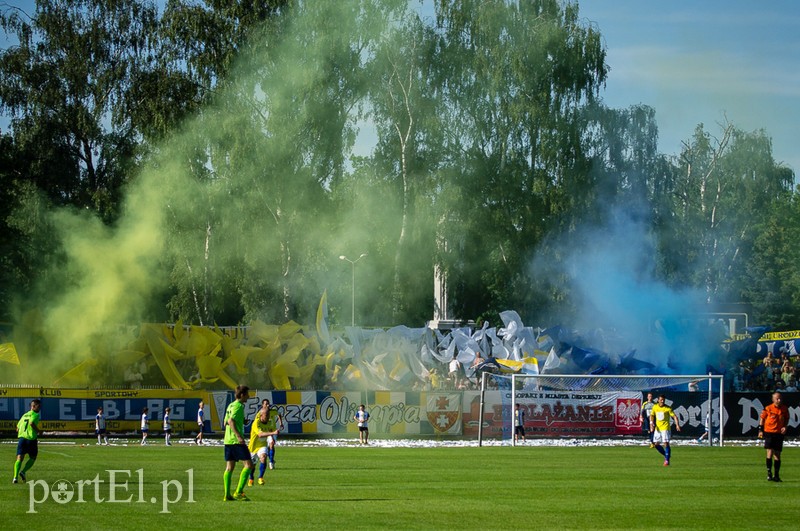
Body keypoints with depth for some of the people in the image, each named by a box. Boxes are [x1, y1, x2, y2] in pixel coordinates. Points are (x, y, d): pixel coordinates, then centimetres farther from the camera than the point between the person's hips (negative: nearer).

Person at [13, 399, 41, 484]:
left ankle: (15, 477, -19)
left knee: (19, 458, -3)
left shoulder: (24, 415, 19)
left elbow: (17, 429, 19)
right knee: (32, 458, 15)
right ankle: (23, 471, -4)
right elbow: (31, 423, -22)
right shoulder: (35, 414, -2)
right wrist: (38, 431, -8)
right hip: (31, 439, -5)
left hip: (21, 438, 5)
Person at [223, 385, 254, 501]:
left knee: (229, 467, 8)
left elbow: (225, 422, 22)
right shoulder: (238, 406, -10)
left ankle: (227, 495, 5)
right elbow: (231, 421, -21)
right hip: (236, 441, -9)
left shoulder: (230, 405, 17)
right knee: (248, 464, -6)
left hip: (227, 440, 9)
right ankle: (238, 492, -12)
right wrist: (239, 436, -28)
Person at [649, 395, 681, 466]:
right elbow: (652, 415, 14)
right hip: (657, 428, 5)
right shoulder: (655, 407, 6)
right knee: (656, 444, 4)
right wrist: (651, 424, -2)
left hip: (665, 428, -5)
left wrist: (677, 424, -25)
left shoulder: (668, 408, -7)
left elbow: (674, 416, -10)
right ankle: (666, 455, 22)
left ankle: (667, 460, -8)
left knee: (666, 443, -12)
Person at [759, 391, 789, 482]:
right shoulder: (768, 408, -6)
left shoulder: (784, 409, 3)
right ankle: (769, 473, -7)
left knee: (777, 454, 7)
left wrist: (785, 427, -2)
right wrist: (760, 430, -1)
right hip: (769, 432, -3)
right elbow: (762, 418, 3)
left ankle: (776, 475, 14)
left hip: (779, 433, 3)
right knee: (770, 452, -11)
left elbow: (786, 419, 16)